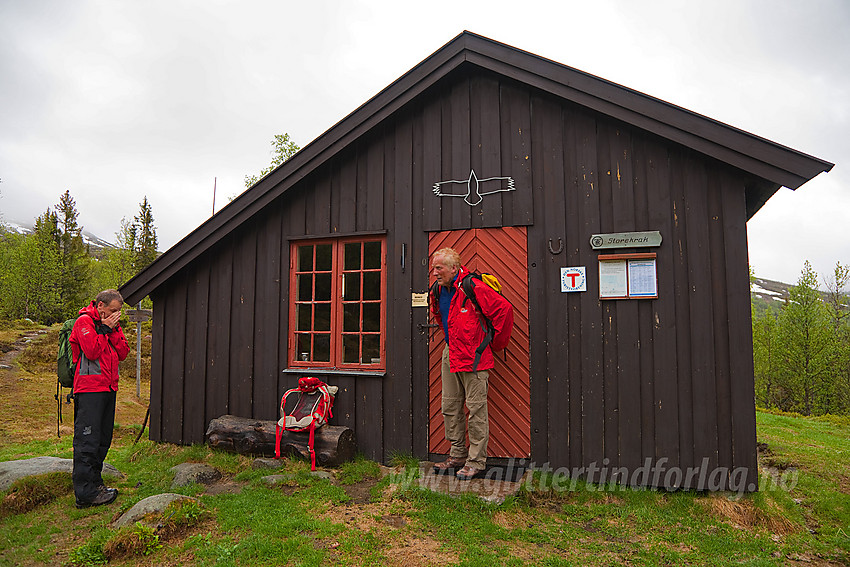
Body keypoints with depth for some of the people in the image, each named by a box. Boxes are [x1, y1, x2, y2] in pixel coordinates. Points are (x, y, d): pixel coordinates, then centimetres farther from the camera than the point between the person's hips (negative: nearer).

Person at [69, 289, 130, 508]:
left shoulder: (111, 325, 17)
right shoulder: (84, 321, -4)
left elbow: (123, 354, 7)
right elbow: (92, 351, -17)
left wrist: (114, 330, -2)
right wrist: (105, 329, -10)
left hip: (108, 388, 8)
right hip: (89, 389, -8)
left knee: (103, 439, 12)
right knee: (87, 440, -7)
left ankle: (95, 483, 22)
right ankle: (85, 494, -4)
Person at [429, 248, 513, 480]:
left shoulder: (473, 288, -16)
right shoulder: (439, 291, 9)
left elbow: (504, 309, -16)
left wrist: (495, 343, -7)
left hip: (473, 356, -8)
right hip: (450, 355, 8)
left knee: (476, 408, -2)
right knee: (450, 407, 12)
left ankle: (476, 462, 9)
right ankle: (457, 455, 24)